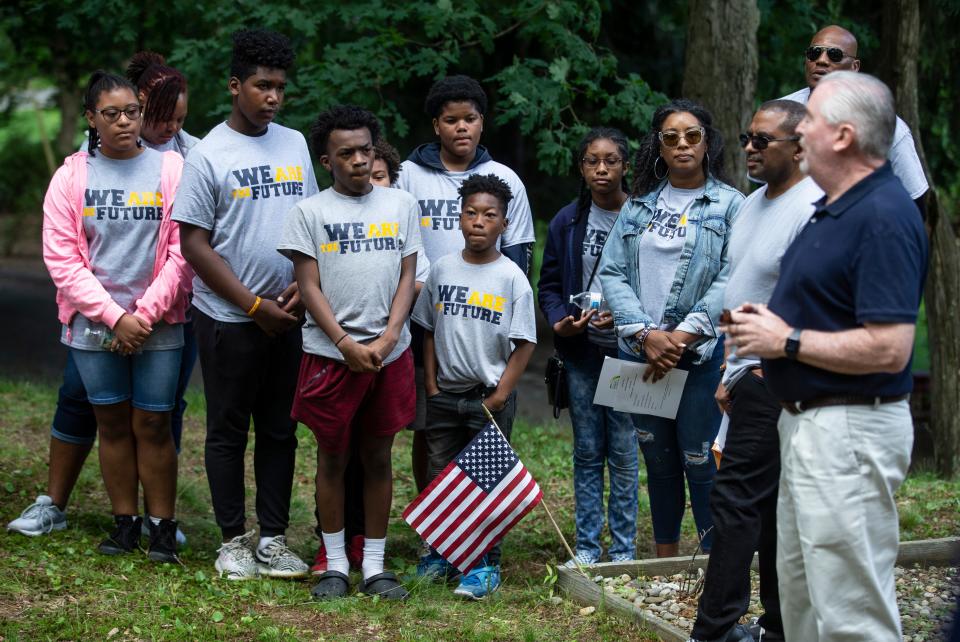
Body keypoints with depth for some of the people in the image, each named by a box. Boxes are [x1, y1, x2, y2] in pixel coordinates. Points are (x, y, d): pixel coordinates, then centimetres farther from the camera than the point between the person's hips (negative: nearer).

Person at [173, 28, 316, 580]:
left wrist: (303, 284, -4)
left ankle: (274, 538, 17)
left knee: (280, 430, 9)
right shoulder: (210, 155, -7)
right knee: (228, 431, 5)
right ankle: (233, 540, 14)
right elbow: (195, 245, -8)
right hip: (229, 320, -4)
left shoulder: (295, 144, 8)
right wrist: (254, 306, -11)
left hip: (288, 318, 5)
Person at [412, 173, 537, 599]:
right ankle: (441, 552, 25)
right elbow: (429, 331, 12)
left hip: (490, 398, -4)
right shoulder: (442, 270, 4)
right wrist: (431, 384, 4)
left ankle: (486, 565, 7)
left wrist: (501, 393, -11)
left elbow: (524, 343, -6)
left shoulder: (511, 277, -6)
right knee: (439, 477, 11)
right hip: (445, 395, 4)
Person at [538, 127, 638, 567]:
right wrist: (559, 320, -5)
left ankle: (623, 551, 8)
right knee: (586, 452, 9)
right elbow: (549, 284, 13)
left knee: (624, 453, -1)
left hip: (626, 348, -3)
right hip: (581, 350, 4)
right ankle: (586, 547, 16)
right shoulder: (567, 222, 7)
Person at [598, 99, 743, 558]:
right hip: (640, 351, 4)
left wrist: (681, 337, -16)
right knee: (658, 460, 12)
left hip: (703, 352, -4)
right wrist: (646, 334, -10)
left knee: (699, 461, -6)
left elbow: (731, 279, -10)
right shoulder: (639, 205, 11)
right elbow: (612, 271, 3)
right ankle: (665, 562, 23)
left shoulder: (729, 204, -1)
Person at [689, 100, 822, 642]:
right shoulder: (756, 203, 15)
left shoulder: (812, 210, -16)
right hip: (747, 374, 10)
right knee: (769, 503, 12)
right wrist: (731, 372, 20)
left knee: (737, 496, -9)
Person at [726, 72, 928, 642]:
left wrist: (787, 341, -18)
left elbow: (888, 348, -27)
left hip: (849, 432, -11)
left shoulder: (884, 217, -20)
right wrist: (769, 323, 6)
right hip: (808, 422, 11)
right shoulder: (836, 206, 13)